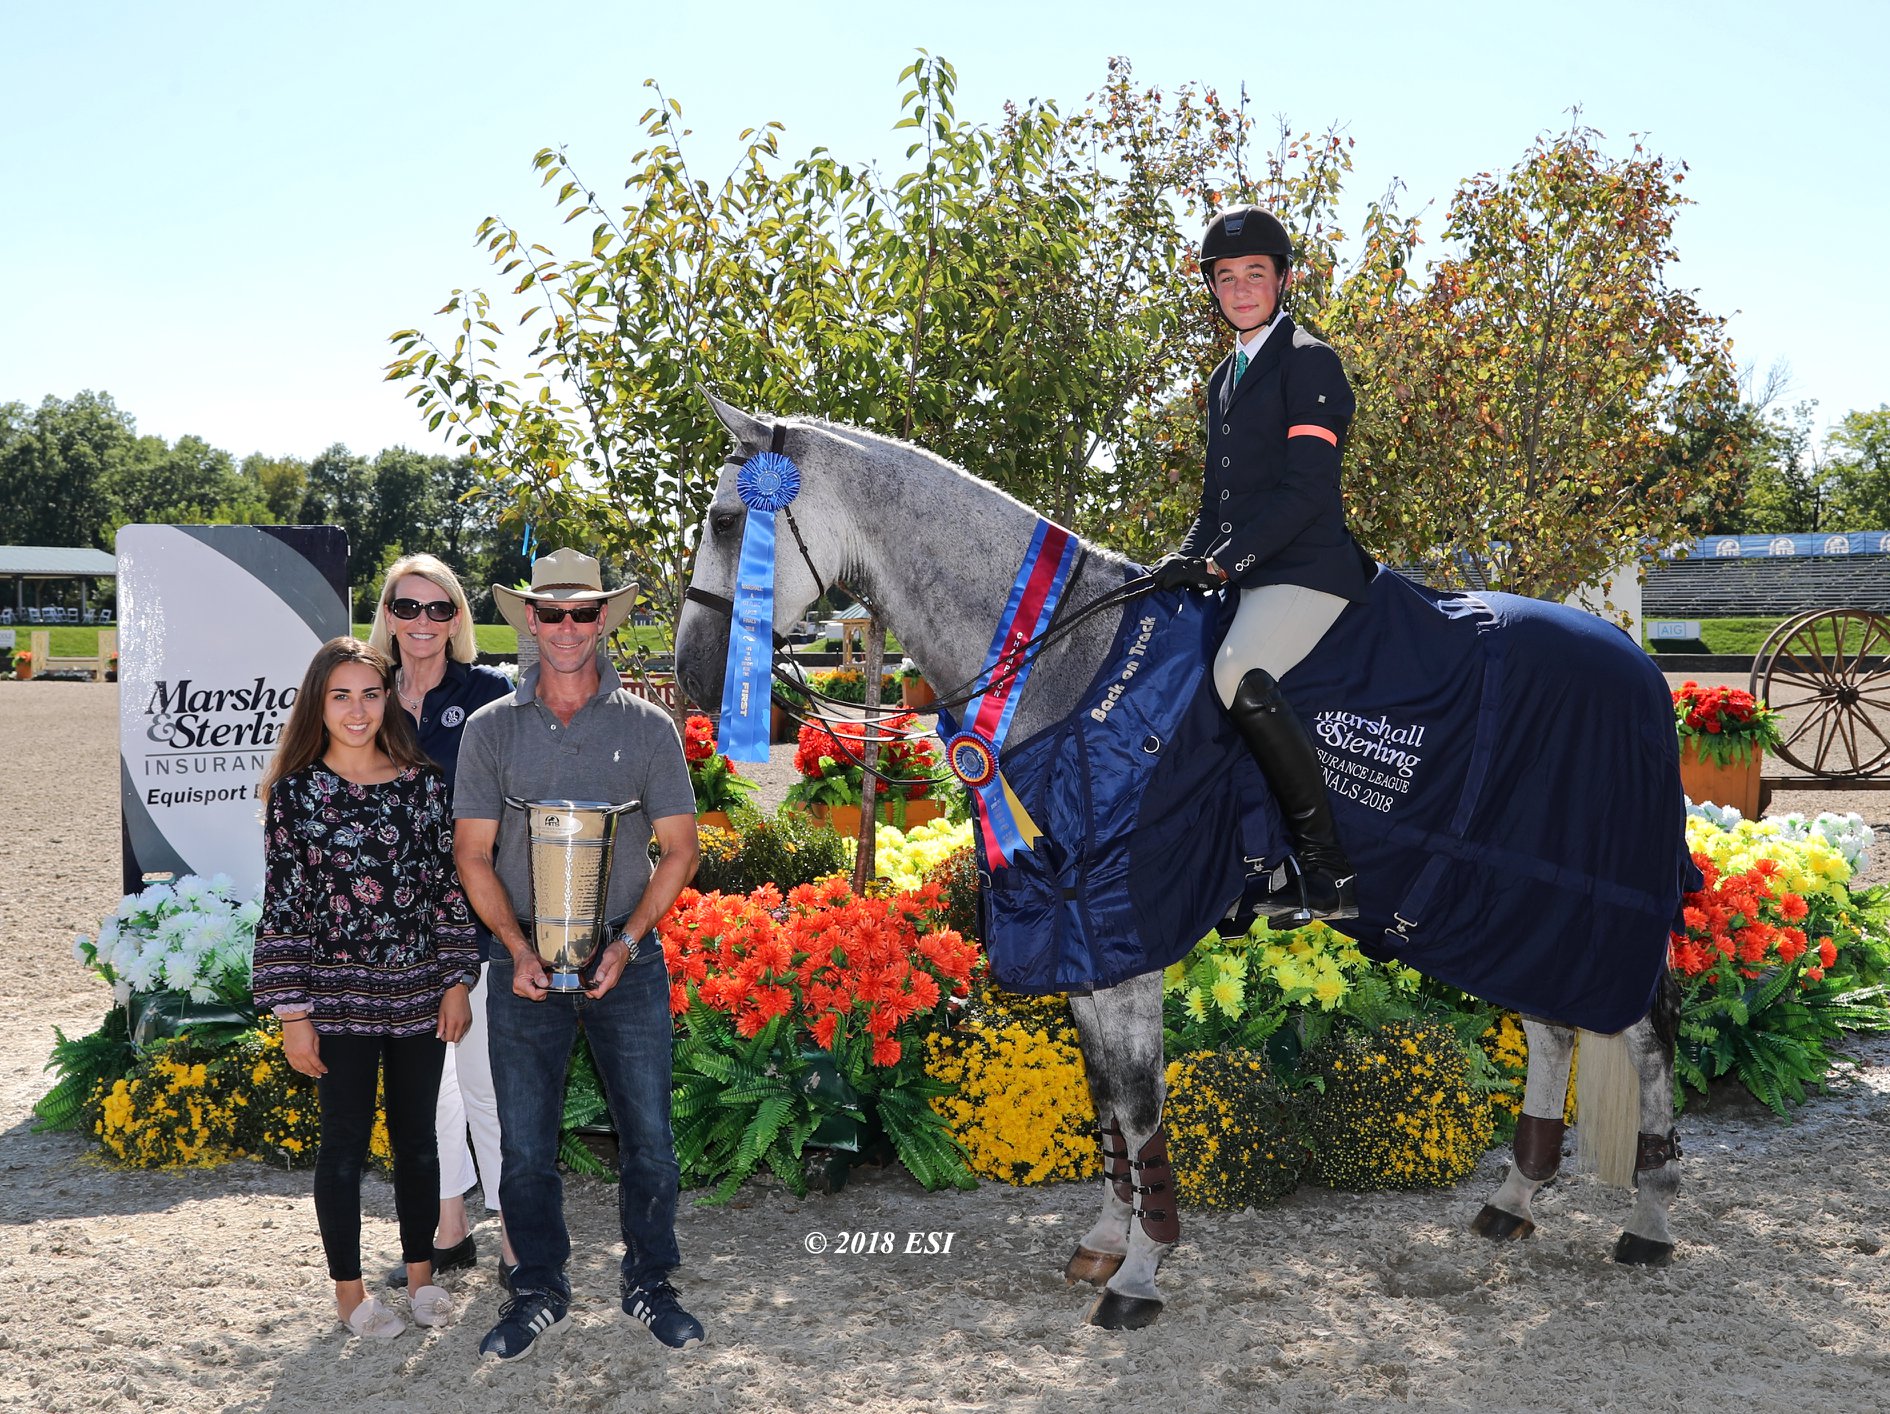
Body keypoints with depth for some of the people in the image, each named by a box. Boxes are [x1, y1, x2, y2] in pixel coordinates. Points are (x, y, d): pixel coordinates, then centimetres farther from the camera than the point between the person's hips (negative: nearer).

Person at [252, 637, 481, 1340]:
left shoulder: (424, 782, 1)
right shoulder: (295, 791, -4)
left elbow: (448, 887, 5)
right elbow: (282, 906, -4)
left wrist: (458, 981, 1)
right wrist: (292, 1012, -7)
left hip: (418, 992, 2)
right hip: (337, 997, -2)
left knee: (417, 1136, 12)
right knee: (346, 1139, 6)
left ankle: (421, 1272, 28)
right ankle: (348, 1289, 22)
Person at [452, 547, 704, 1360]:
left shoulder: (648, 727, 1)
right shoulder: (491, 728, 2)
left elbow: (679, 850, 2)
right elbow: (472, 854, 2)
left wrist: (626, 943, -10)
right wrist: (519, 950, -11)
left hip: (628, 964, 0)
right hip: (525, 966, 1)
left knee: (648, 1137, 4)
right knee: (525, 1145, 7)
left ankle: (648, 1284, 23)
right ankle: (538, 1293, 24)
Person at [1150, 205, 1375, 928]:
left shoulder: (1309, 361, -5)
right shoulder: (1225, 378, 21)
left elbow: (1305, 489, -15)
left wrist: (1221, 561, -18)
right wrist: (1187, 557, 5)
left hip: (1307, 569, -10)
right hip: (1244, 577, 10)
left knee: (1238, 673, -32)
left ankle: (1328, 871, -26)